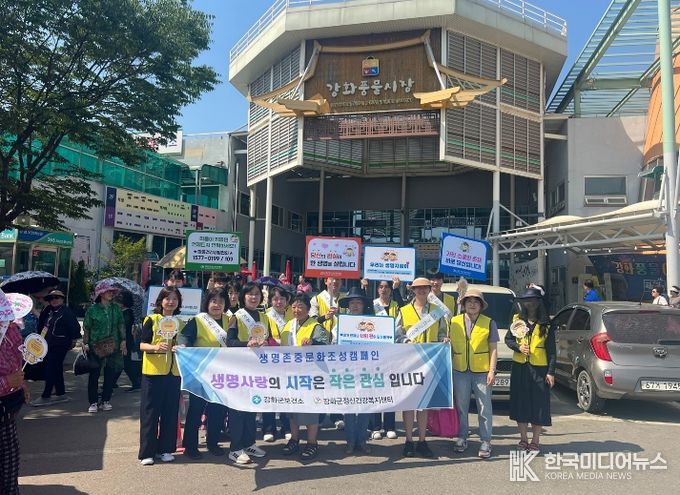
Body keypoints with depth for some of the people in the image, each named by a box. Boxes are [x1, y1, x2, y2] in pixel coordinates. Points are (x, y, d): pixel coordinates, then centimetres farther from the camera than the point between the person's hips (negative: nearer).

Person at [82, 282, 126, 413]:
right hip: (96, 346, -3)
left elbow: (121, 325, 9)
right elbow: (86, 328, 0)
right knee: (94, 374, 2)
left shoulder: (116, 308, 5)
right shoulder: (93, 309, -3)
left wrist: (123, 341, 4)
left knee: (111, 374, 6)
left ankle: (106, 401, 18)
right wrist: (85, 344, -5)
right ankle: (93, 402, 12)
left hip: (113, 346, 3)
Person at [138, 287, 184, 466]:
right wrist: (155, 347, -25)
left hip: (173, 372, 4)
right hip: (153, 371, -4)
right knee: (150, 411, 2)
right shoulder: (151, 320, -2)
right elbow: (142, 345, -6)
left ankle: (165, 449, 20)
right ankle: (147, 452, 10)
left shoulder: (181, 323, 11)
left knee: (170, 412, 8)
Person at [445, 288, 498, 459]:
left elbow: (493, 349, 2)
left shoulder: (489, 323, 4)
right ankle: (462, 438, 22)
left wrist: (492, 370, -6)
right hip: (460, 371, 2)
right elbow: (450, 345, 12)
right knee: (461, 407, 9)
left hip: (482, 372, -2)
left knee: (485, 409, 2)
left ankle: (485, 442, 11)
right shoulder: (454, 322, 8)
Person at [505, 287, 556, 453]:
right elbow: (508, 339, 10)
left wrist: (551, 372, -8)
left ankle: (535, 441, 15)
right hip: (519, 367, 2)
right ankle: (523, 439, 20)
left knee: (539, 404, 1)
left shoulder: (546, 324, -1)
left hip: (539, 369, -2)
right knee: (520, 403, 7)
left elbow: (551, 350, -1)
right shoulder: (517, 319, 6)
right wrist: (518, 347, -10)